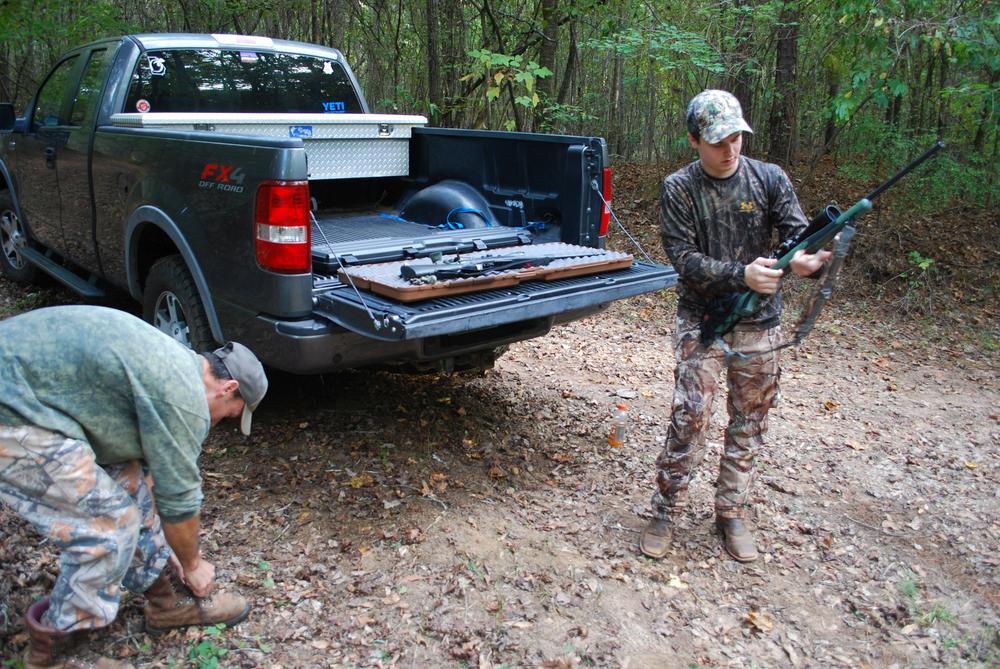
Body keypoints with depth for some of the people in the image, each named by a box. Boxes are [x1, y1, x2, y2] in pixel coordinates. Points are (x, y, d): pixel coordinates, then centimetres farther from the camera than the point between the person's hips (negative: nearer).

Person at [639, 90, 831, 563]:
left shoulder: (769, 179, -1)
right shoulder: (678, 189, -6)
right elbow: (684, 259, -13)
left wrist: (805, 259, -31)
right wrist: (741, 275, -28)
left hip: (759, 325, 3)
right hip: (702, 323, -2)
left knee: (749, 424, 10)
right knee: (689, 418, -8)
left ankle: (732, 514, 25)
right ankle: (665, 512, 8)